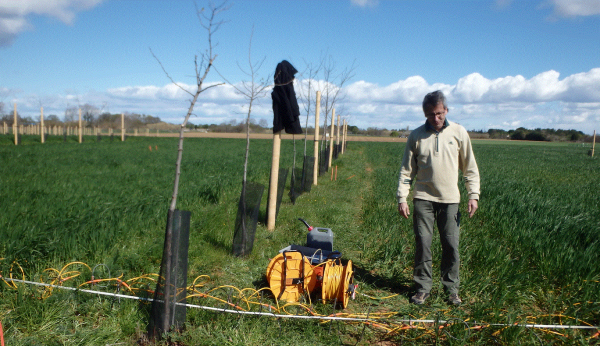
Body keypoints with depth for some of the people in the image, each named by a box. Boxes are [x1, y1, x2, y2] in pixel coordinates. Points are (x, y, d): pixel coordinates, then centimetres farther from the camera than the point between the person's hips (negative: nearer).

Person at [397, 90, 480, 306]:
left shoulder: (459, 133, 3)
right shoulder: (416, 136, 2)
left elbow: (470, 168, 7)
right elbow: (407, 171, 4)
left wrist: (473, 195, 0)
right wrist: (402, 198, -3)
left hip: (450, 199, 0)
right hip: (423, 198, 0)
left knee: (451, 245, 4)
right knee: (422, 244, 2)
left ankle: (452, 289, 19)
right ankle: (422, 287, 15)